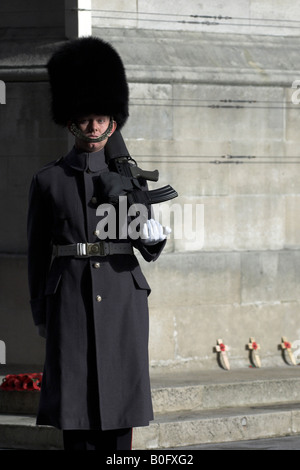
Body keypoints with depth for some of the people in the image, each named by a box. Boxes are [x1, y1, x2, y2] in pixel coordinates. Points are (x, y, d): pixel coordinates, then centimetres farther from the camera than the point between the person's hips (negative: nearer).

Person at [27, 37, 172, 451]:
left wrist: (153, 237, -16)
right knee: (76, 402, -3)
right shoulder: (48, 180, 3)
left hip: (122, 297, 1)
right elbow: (38, 251, 9)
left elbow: (149, 252, 7)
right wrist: (40, 313, 8)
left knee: (120, 400, 2)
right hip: (71, 298, -1)